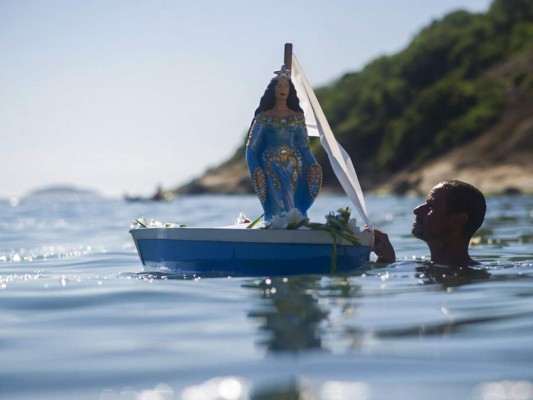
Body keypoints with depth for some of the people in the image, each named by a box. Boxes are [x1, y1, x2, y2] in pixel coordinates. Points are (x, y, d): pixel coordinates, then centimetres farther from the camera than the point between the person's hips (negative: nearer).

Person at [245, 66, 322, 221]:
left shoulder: (297, 117, 10)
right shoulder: (263, 117, 5)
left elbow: (304, 147, 10)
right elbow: (252, 148, 3)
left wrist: (314, 166, -4)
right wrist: (256, 170, -11)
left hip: (293, 170, 2)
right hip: (272, 171, -2)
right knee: (276, 210, -9)